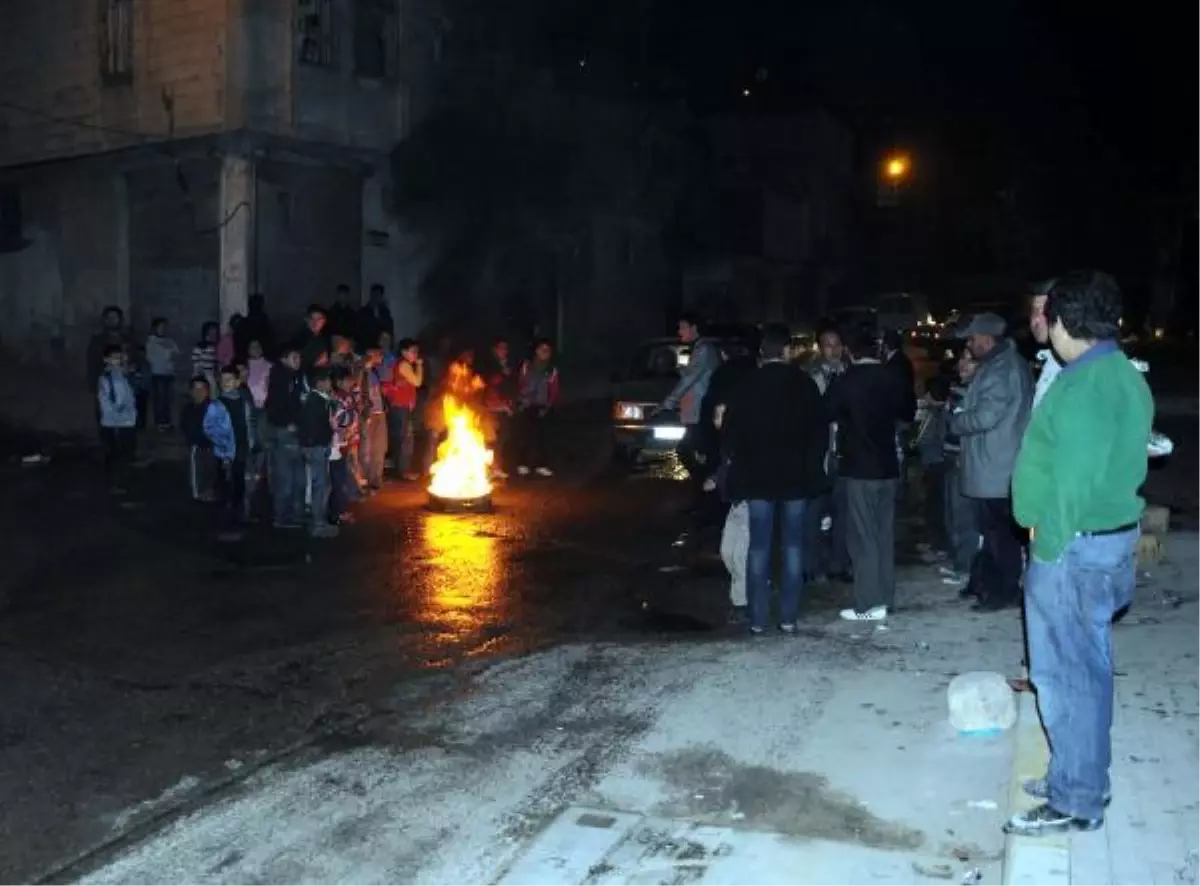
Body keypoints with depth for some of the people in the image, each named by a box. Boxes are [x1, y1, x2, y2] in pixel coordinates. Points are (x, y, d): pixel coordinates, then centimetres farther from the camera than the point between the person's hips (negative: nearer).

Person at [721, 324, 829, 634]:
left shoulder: (745, 385, -1)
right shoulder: (804, 383, -2)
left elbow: (730, 429, 0)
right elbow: (820, 428, -1)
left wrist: (741, 464, 9)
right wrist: (812, 465, 7)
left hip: (758, 476, 0)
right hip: (796, 475, 0)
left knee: (759, 547, 4)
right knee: (792, 545, 6)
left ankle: (758, 618, 4)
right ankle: (788, 617, 5)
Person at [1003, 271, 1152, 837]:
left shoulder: (1080, 386, -21)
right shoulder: (1128, 378, 10)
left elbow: (1071, 482, -25)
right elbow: (1118, 464, 12)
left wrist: (1046, 547, -15)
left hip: (1072, 547, -10)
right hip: (1113, 539, 10)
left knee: (1065, 673, 0)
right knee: (1087, 668, 18)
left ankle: (1076, 802, 11)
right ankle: (1084, 778, 31)